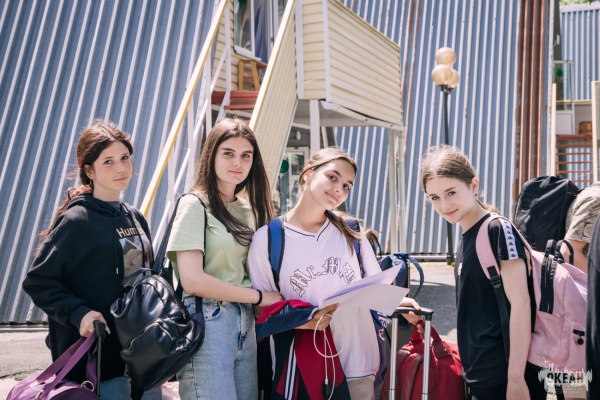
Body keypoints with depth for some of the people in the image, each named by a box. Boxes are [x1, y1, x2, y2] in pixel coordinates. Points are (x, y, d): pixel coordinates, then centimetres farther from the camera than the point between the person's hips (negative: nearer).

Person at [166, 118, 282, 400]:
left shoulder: (249, 209, 13)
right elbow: (193, 281, -16)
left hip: (245, 324, 7)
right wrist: (260, 297, -8)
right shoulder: (195, 205, -8)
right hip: (207, 324, -7)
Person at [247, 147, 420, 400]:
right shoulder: (266, 239, -5)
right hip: (305, 369, -2)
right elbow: (262, 309, -2)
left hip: (360, 363, 3)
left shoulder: (351, 233, 4)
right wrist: (304, 318, -18)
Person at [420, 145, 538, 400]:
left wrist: (516, 378, -19)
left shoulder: (499, 230, -13)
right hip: (477, 375, 8)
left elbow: (520, 303, -17)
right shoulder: (465, 240, 9)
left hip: (503, 376, -7)